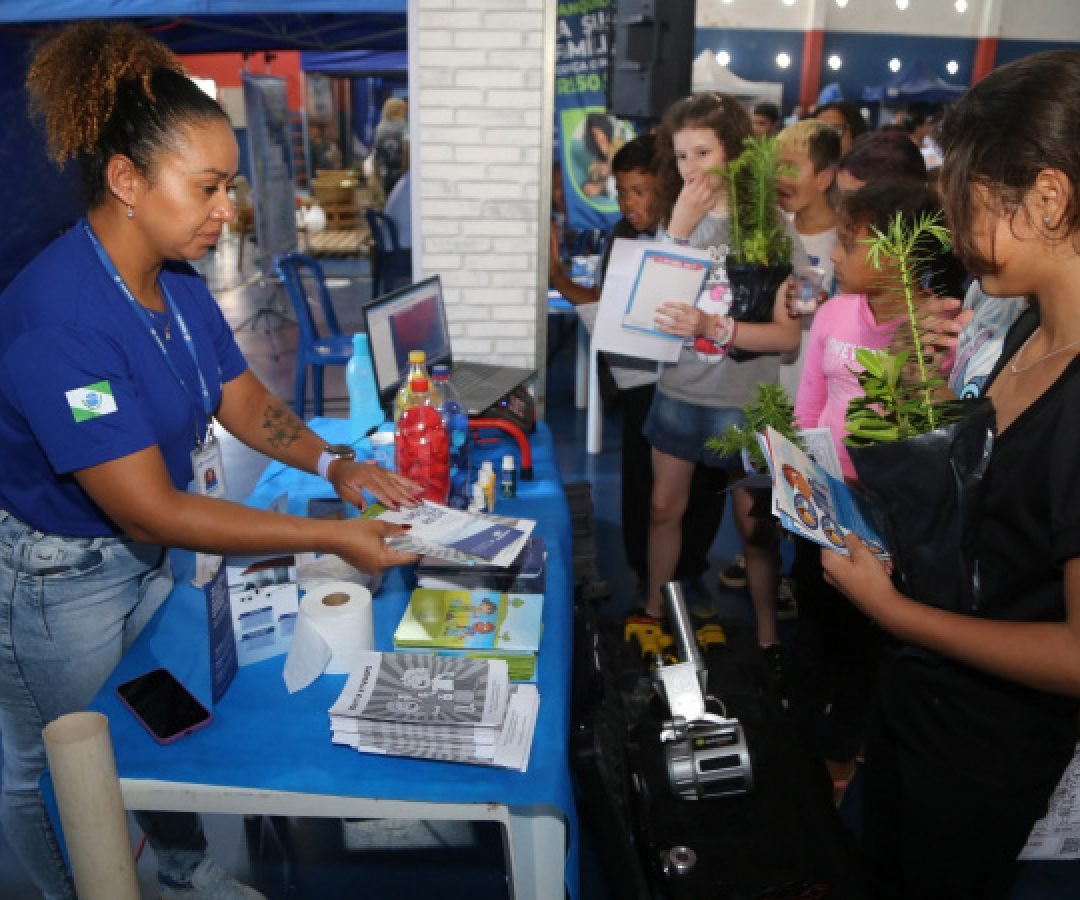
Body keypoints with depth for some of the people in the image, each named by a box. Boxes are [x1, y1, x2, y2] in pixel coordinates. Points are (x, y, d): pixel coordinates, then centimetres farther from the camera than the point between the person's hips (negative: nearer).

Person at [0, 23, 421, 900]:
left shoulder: (177, 281, -6)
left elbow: (243, 398, 3)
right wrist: (331, 535, -30)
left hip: (147, 560, 8)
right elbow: (150, 509, -32)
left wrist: (337, 465, -15)